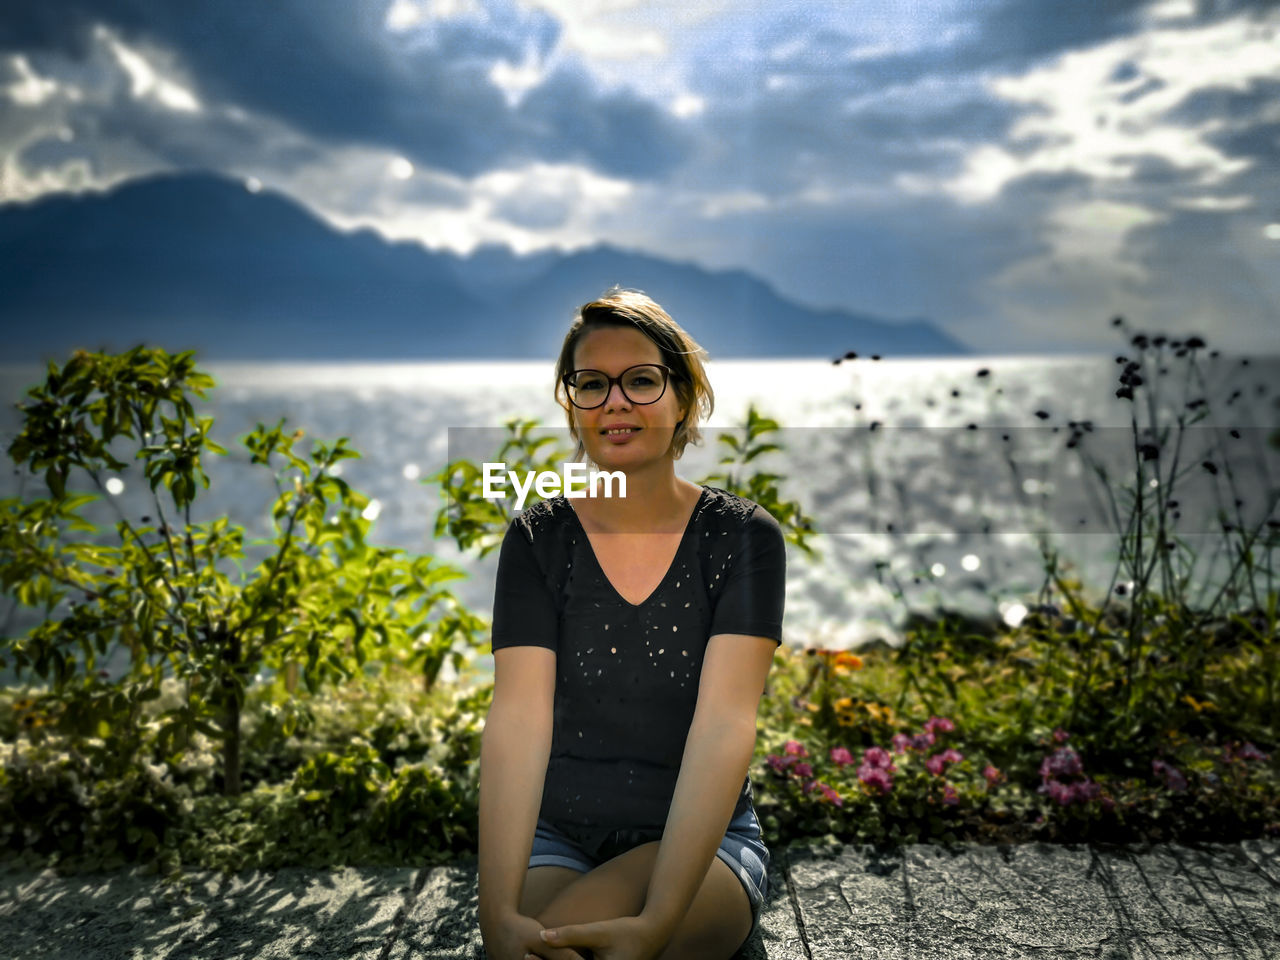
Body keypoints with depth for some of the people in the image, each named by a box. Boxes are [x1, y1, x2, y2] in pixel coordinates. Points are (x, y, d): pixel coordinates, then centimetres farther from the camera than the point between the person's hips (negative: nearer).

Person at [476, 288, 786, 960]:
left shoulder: (744, 539, -7)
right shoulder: (536, 540, -2)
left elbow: (723, 725, -18)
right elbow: (517, 721, -13)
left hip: (701, 841, -1)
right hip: (556, 838, 2)